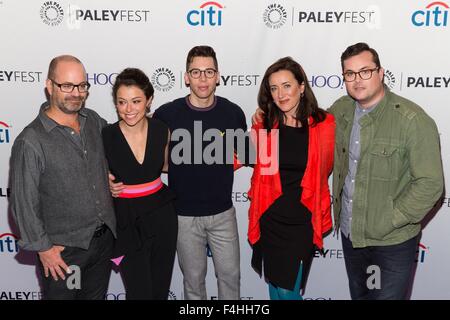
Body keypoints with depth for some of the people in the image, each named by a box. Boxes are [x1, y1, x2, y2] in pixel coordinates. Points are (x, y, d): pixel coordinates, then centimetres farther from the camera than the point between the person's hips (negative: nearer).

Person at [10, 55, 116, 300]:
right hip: (63, 249, -5)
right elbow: (23, 203, -14)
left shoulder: (94, 121, -1)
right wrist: (42, 248, -11)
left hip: (105, 239, 5)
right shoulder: (30, 141, -18)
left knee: (97, 296, 22)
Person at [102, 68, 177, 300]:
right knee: (140, 293, 5)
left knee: (160, 290, 17)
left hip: (162, 216, 3)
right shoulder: (106, 136, -15)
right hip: (127, 222, -3)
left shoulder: (161, 130, -7)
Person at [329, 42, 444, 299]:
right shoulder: (340, 110, -2)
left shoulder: (413, 120, -20)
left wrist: (387, 222, -19)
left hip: (392, 242, -5)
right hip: (349, 233, 6)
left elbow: (430, 184, -19)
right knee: (358, 294, 25)